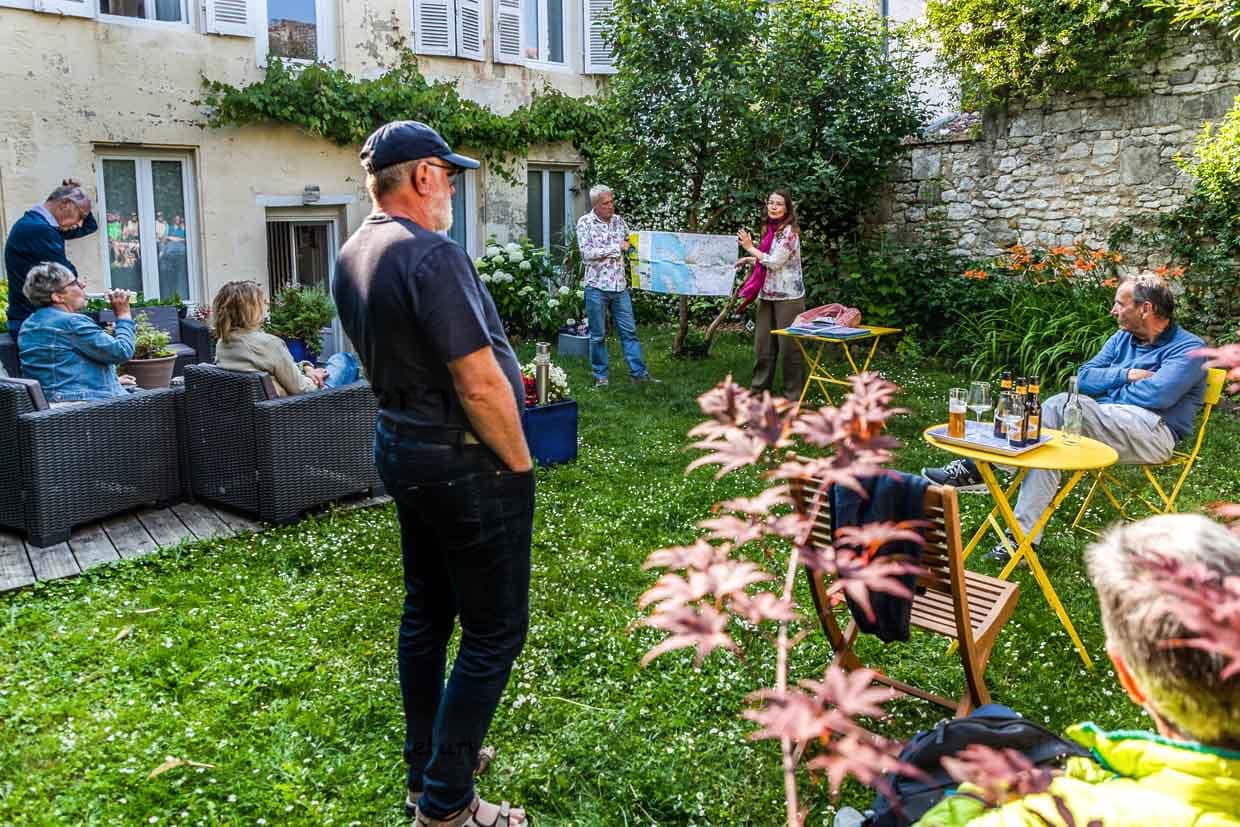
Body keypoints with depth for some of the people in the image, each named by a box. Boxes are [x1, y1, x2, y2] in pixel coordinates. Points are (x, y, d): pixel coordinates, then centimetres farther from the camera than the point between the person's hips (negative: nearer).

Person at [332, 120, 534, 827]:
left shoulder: (351, 257, 7)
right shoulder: (432, 255, -22)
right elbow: (480, 385, -25)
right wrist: (519, 463, -11)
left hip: (400, 446, 10)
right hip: (465, 464, -10)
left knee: (427, 613, 21)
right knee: (493, 633, 3)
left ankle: (425, 765, 37)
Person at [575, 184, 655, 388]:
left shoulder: (618, 220, 8)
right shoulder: (585, 222, -5)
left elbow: (629, 243, 22)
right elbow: (587, 253, -15)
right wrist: (616, 248, -14)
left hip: (620, 285, 4)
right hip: (597, 287, -4)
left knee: (629, 331, 6)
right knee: (598, 335, 5)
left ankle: (638, 372, 13)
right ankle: (600, 376, 16)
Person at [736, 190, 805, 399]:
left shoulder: (789, 232, -12)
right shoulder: (769, 230, 13)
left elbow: (774, 262, -17)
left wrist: (750, 248, -8)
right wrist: (748, 260, 13)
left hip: (787, 296, -8)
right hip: (767, 295, 8)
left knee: (789, 344, -2)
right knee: (763, 342, 11)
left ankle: (793, 393, 6)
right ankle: (759, 387, 22)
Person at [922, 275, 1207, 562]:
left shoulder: (1188, 348, -3)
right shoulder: (1123, 338, 20)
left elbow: (1157, 395, -19)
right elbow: (1084, 378, 10)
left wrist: (1108, 390, -4)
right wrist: (1125, 375, -6)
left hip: (1155, 433, -7)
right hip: (1109, 426, 7)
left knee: (1063, 405, -29)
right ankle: (1024, 536, -29)